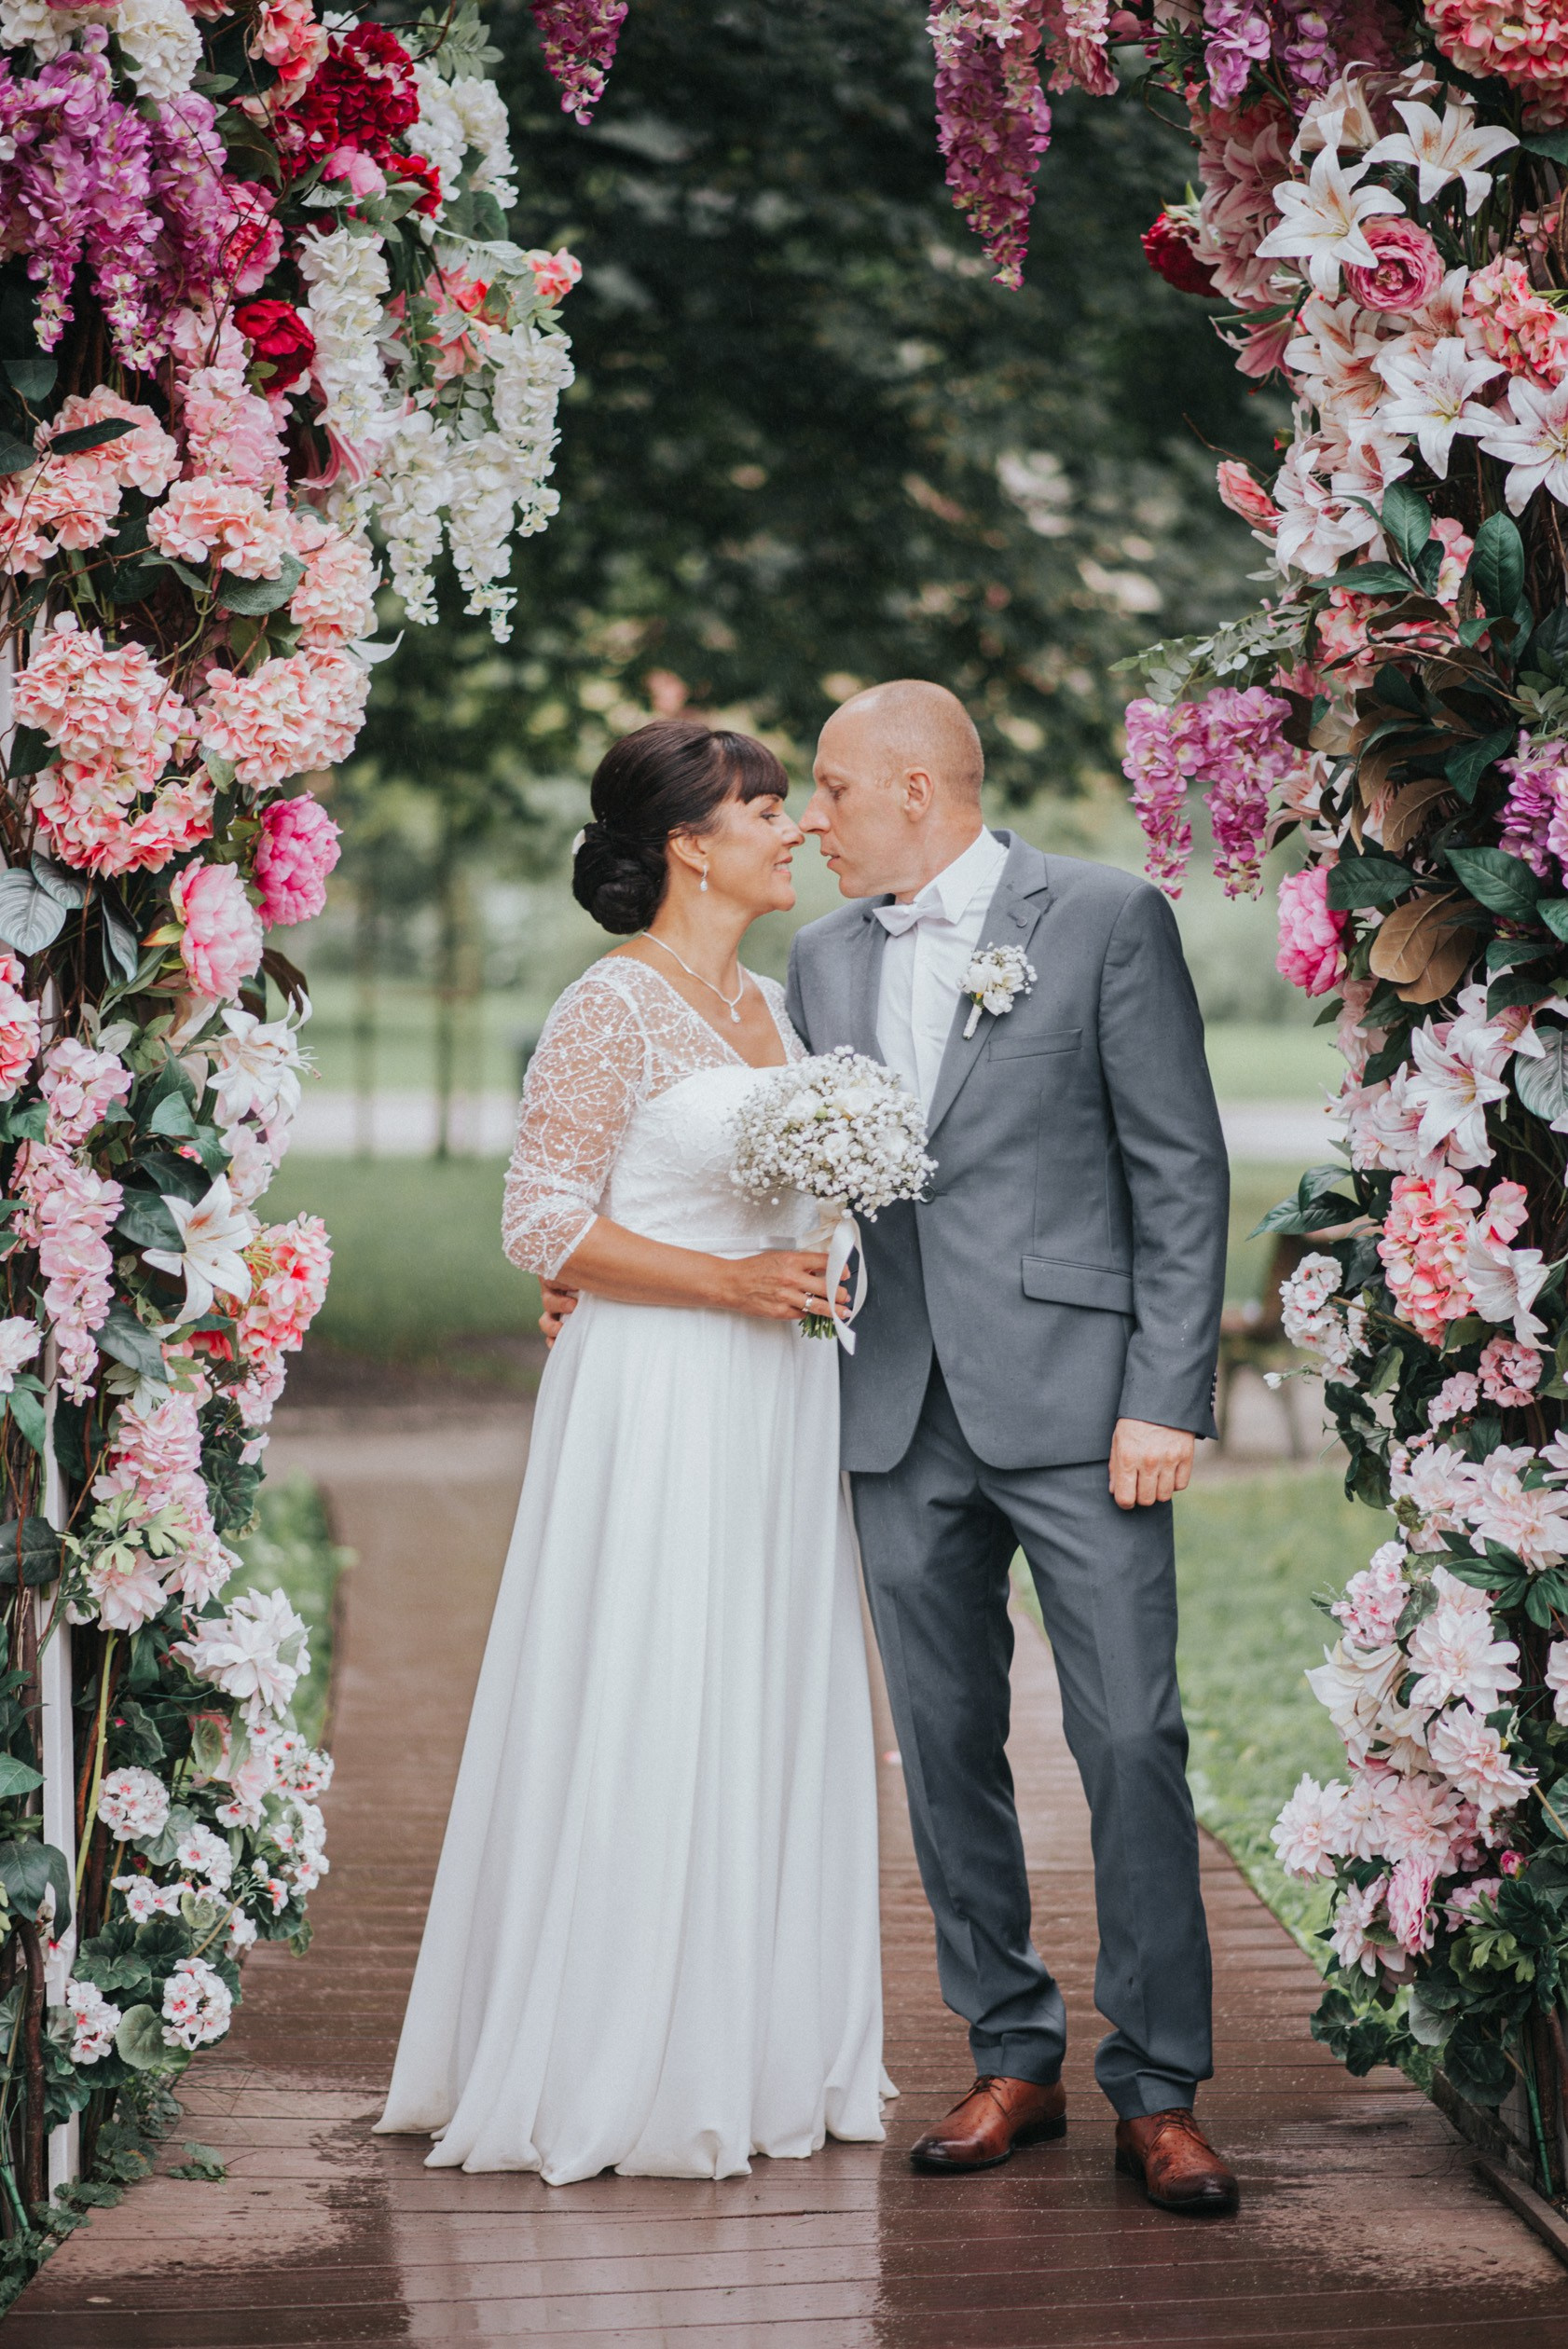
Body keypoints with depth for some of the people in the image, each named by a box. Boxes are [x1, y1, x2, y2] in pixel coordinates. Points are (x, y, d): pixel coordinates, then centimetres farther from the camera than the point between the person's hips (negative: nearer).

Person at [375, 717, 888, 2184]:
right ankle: (618, 2075, 7)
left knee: (770, 1715, 11)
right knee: (645, 1717, -3)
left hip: (775, 1403, 8)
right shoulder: (613, 1010, -10)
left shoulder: (773, 1007, 14)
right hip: (658, 1403, -8)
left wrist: (818, 1280, 6)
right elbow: (542, 1227, -14)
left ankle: (755, 2057, 21)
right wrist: (730, 1280, -17)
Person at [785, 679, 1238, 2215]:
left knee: (1132, 1742, -5)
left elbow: (1180, 1171, -4)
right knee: (946, 1743, 8)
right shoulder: (823, 961, 14)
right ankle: (1010, 2060, 20)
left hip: (1071, 1396, -5)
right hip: (899, 1413, 5)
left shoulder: (1107, 919, -2)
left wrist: (1165, 1398, -11)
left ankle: (1157, 2090, 4)